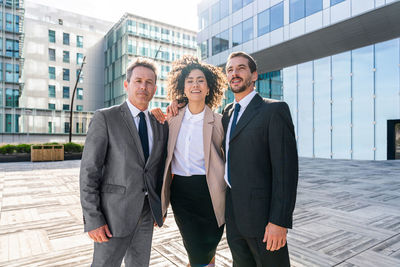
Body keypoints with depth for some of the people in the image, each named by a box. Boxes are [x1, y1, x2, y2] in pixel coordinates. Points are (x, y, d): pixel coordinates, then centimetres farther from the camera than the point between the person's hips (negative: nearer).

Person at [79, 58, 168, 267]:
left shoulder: (160, 125, 8)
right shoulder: (105, 118, -7)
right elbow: (89, 171, -10)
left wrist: (162, 208, 12)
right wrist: (92, 219, -13)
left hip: (147, 212, 5)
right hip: (115, 211, -4)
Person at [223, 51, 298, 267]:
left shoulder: (274, 110, -11)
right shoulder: (228, 112, 11)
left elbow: (286, 169, -15)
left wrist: (279, 221, -19)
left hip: (261, 215, -6)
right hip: (233, 216, 7)